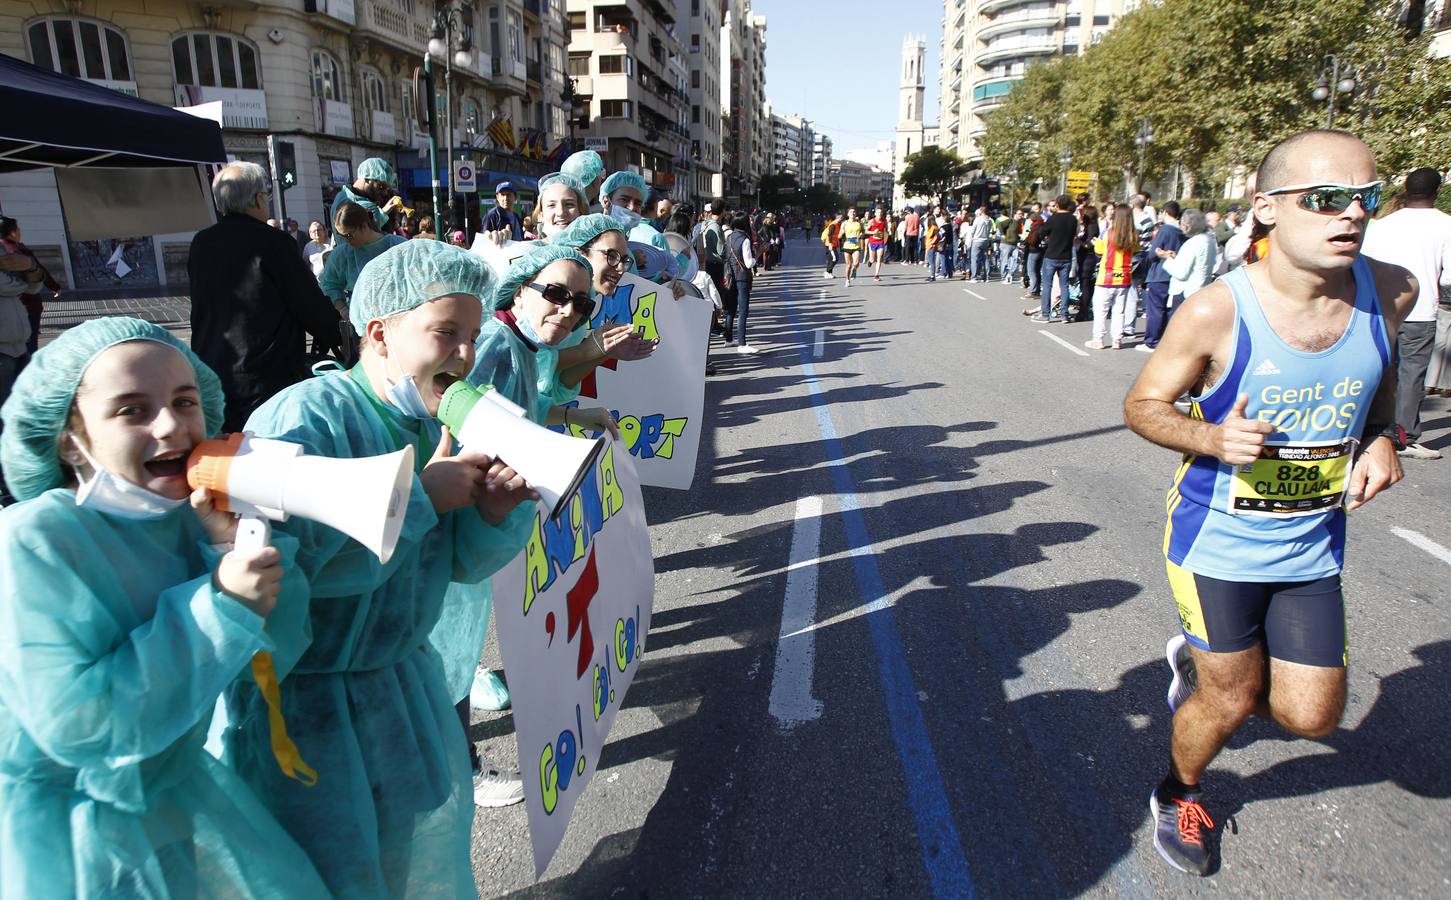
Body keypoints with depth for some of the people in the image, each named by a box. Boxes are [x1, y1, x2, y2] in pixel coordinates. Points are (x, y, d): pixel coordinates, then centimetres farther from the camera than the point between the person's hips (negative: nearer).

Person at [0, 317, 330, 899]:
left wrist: (237, 542, -25)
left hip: (179, 795, 5)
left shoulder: (196, 514, -9)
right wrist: (219, 606, -32)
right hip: (66, 833, -5)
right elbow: (71, 724, -29)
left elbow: (273, 658, -11)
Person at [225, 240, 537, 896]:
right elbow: (295, 557, -39)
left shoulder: (434, 426, 1)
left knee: (430, 839, 23)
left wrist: (491, 512, -18)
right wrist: (422, 495, -30)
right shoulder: (304, 418, -23)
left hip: (404, 681, 7)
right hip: (299, 703, -7)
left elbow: (457, 562, 4)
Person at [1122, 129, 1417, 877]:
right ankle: (1178, 794, 43)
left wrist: (1379, 439, -4)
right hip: (1218, 541, -4)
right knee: (1231, 702, 10)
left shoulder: (1391, 291, -8)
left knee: (1311, 716, 10)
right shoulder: (1216, 312, -22)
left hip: (1313, 547, 5)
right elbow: (1142, 405, -11)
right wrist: (1212, 436, -30)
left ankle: (1196, 662, 41)